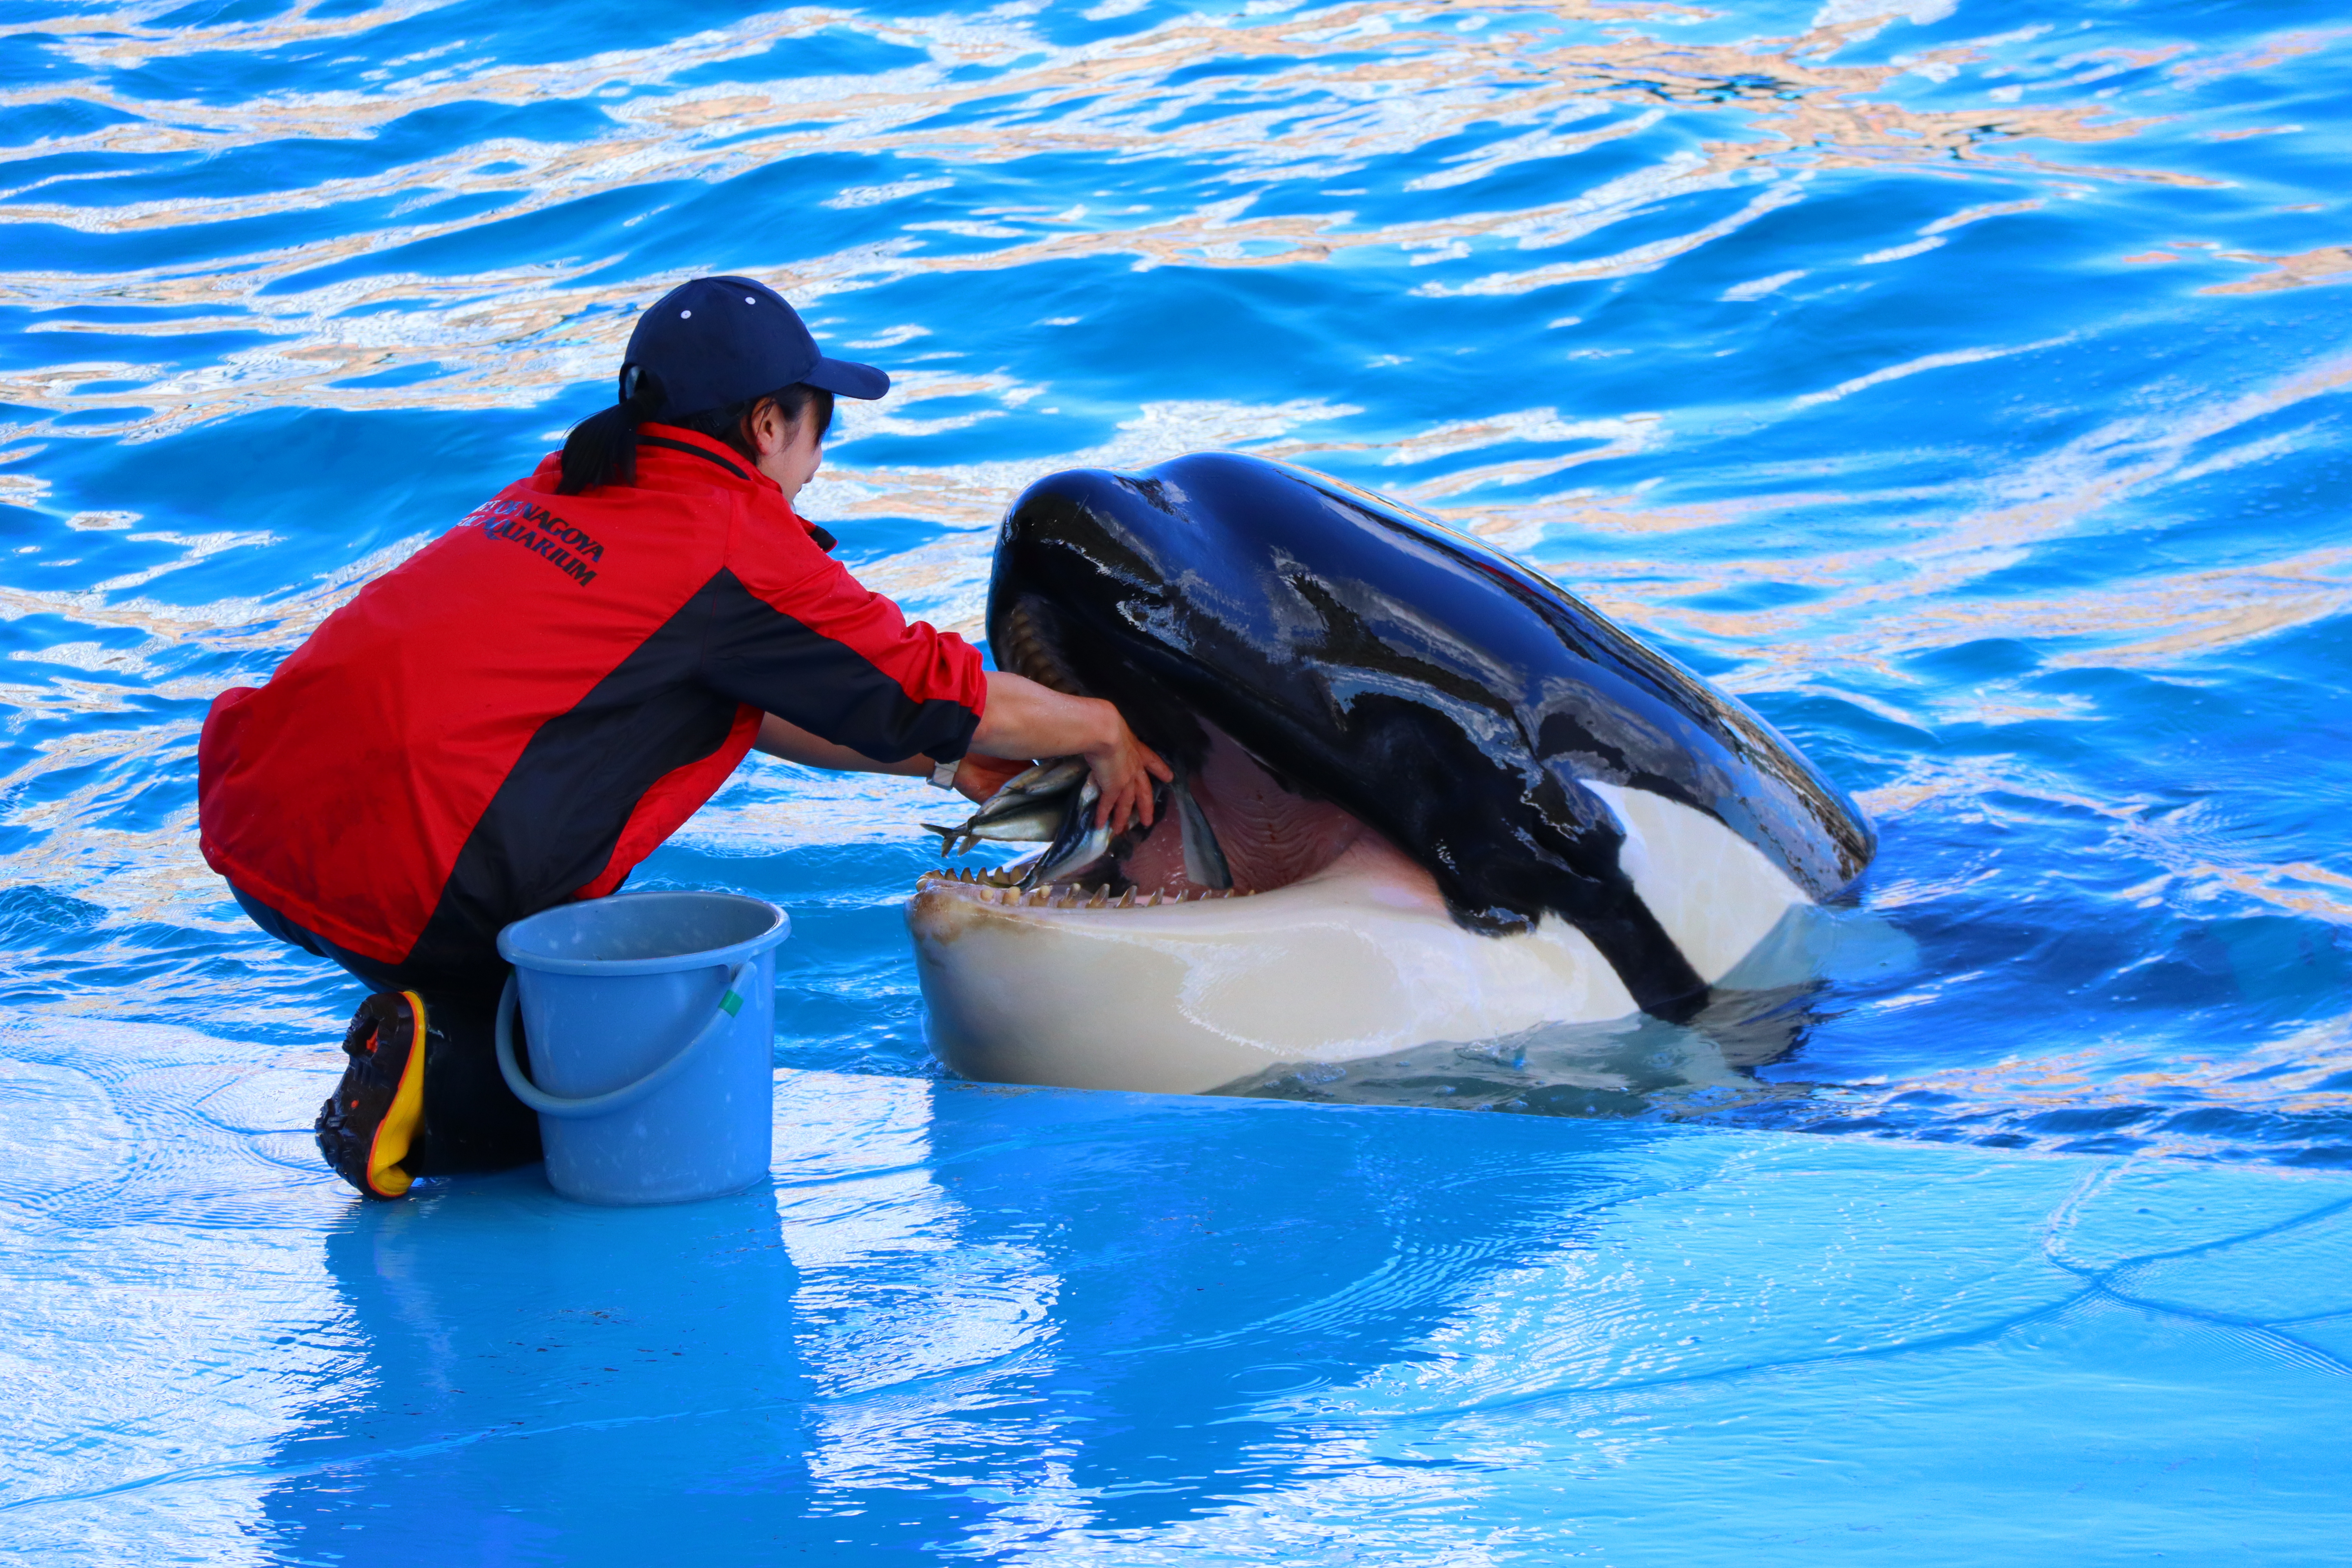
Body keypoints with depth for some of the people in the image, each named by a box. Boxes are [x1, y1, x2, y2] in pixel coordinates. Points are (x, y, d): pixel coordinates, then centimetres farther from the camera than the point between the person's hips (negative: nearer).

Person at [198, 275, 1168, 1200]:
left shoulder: (563, 489, 21)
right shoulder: (734, 542, -4)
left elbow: (749, 698, 32)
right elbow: (937, 688, 7)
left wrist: (938, 761, 36)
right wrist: (1100, 731, 24)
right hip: (402, 881, -8)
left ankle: (430, 1041, 9)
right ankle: (434, 1087, -10)